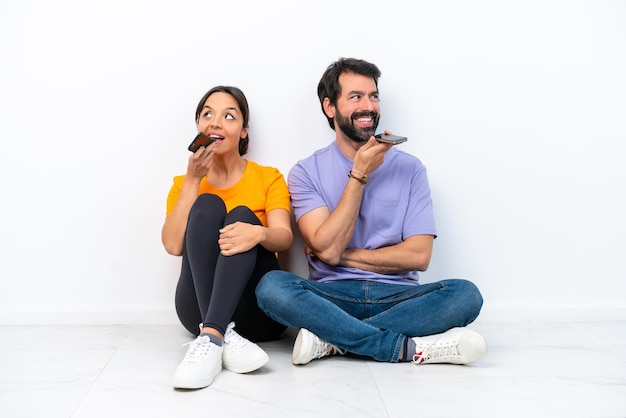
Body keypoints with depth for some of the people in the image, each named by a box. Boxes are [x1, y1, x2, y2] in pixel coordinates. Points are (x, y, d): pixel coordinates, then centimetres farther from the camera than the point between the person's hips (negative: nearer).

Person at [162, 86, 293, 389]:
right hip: (200, 310, 1)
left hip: (259, 311, -1)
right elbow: (173, 246, -5)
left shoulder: (269, 178, 9)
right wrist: (192, 180, -9)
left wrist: (259, 233, -33)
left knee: (242, 216, -23)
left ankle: (210, 338, -40)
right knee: (207, 206, -20)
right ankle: (225, 336, -36)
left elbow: (284, 237, -10)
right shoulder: (184, 183, 13)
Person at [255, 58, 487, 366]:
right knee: (271, 286, -30)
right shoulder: (306, 172, 3)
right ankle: (409, 348, -27)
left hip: (396, 295, 1)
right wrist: (359, 173, -10)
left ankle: (332, 339, -24)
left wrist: (344, 255, -5)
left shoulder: (408, 167, 5)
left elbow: (418, 255, -3)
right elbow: (327, 249, -11)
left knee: (465, 294, -25)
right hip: (332, 296, -1)